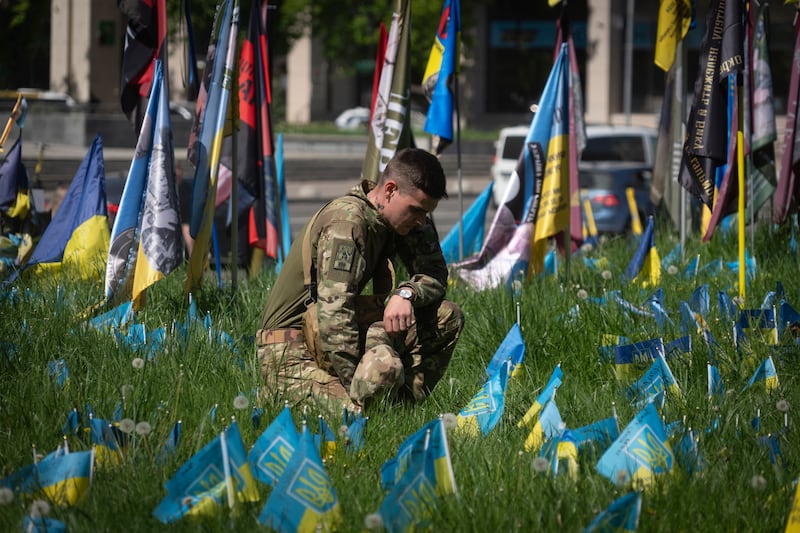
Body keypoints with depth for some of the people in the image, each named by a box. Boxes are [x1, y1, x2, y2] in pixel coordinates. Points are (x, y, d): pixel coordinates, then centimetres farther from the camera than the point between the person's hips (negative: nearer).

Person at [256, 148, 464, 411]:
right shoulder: (346, 222, -22)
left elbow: (435, 275, 9)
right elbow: (334, 313, -28)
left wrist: (407, 293, -16)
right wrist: (354, 386, -29)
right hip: (292, 351, -9)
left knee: (447, 317, -3)